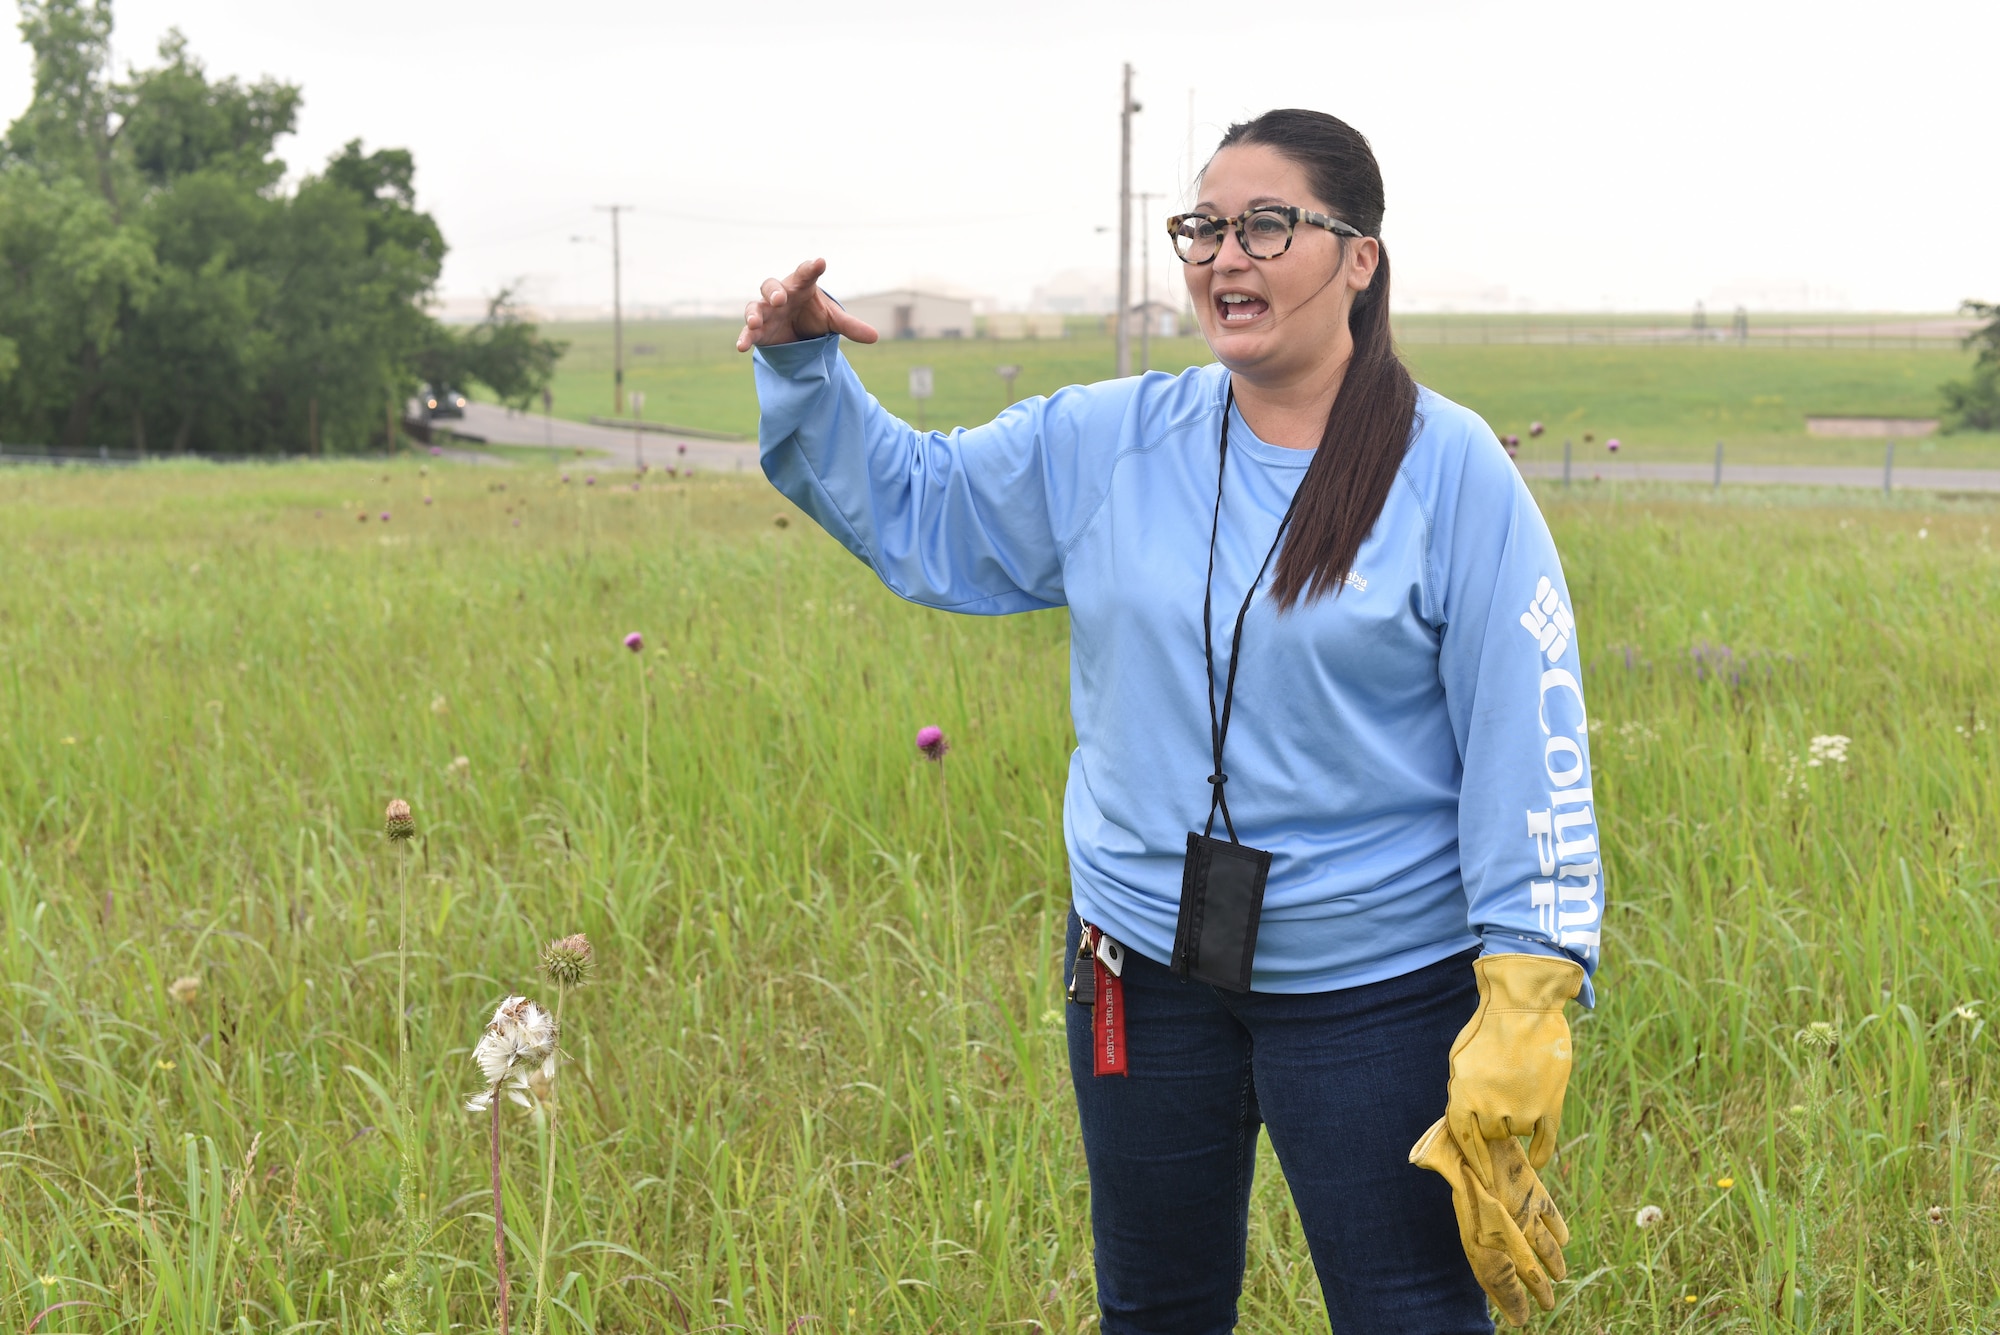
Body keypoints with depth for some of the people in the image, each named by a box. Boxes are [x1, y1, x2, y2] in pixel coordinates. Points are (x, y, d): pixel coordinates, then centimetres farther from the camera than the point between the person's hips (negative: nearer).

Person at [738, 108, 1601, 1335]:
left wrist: (1526, 1001, -14)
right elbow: (910, 506, 12)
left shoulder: (1450, 470, -10)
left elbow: (1527, 744, -10)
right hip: (1146, 961, 4)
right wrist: (804, 369, -4)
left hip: (1377, 983, -4)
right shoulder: (1107, 443, 1)